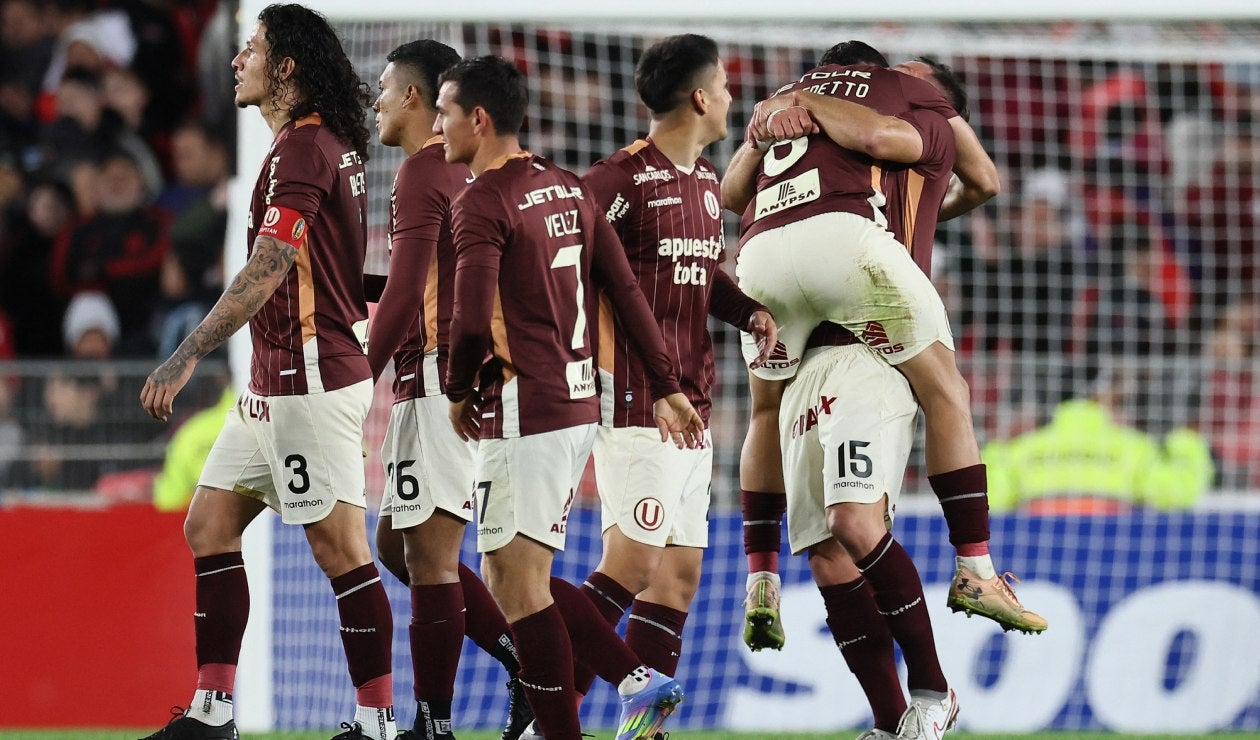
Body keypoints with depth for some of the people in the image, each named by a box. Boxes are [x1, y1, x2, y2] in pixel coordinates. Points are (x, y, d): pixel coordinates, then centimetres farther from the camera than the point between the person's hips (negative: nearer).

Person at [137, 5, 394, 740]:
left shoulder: (302, 150, -15)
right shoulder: (332, 147, 15)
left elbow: (266, 270, -23)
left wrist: (187, 356, -25)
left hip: (311, 381, -11)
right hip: (277, 383, 11)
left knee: (340, 549, -7)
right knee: (209, 526, 11)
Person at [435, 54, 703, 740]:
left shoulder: (482, 201, -12)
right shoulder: (567, 188, 13)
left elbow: (473, 322, -21)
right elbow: (626, 291, 15)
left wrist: (459, 392, -3)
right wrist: (667, 388, 17)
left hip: (523, 412, -9)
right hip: (578, 402, 9)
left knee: (518, 583, -4)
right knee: (512, 576, 15)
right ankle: (640, 681, 8)